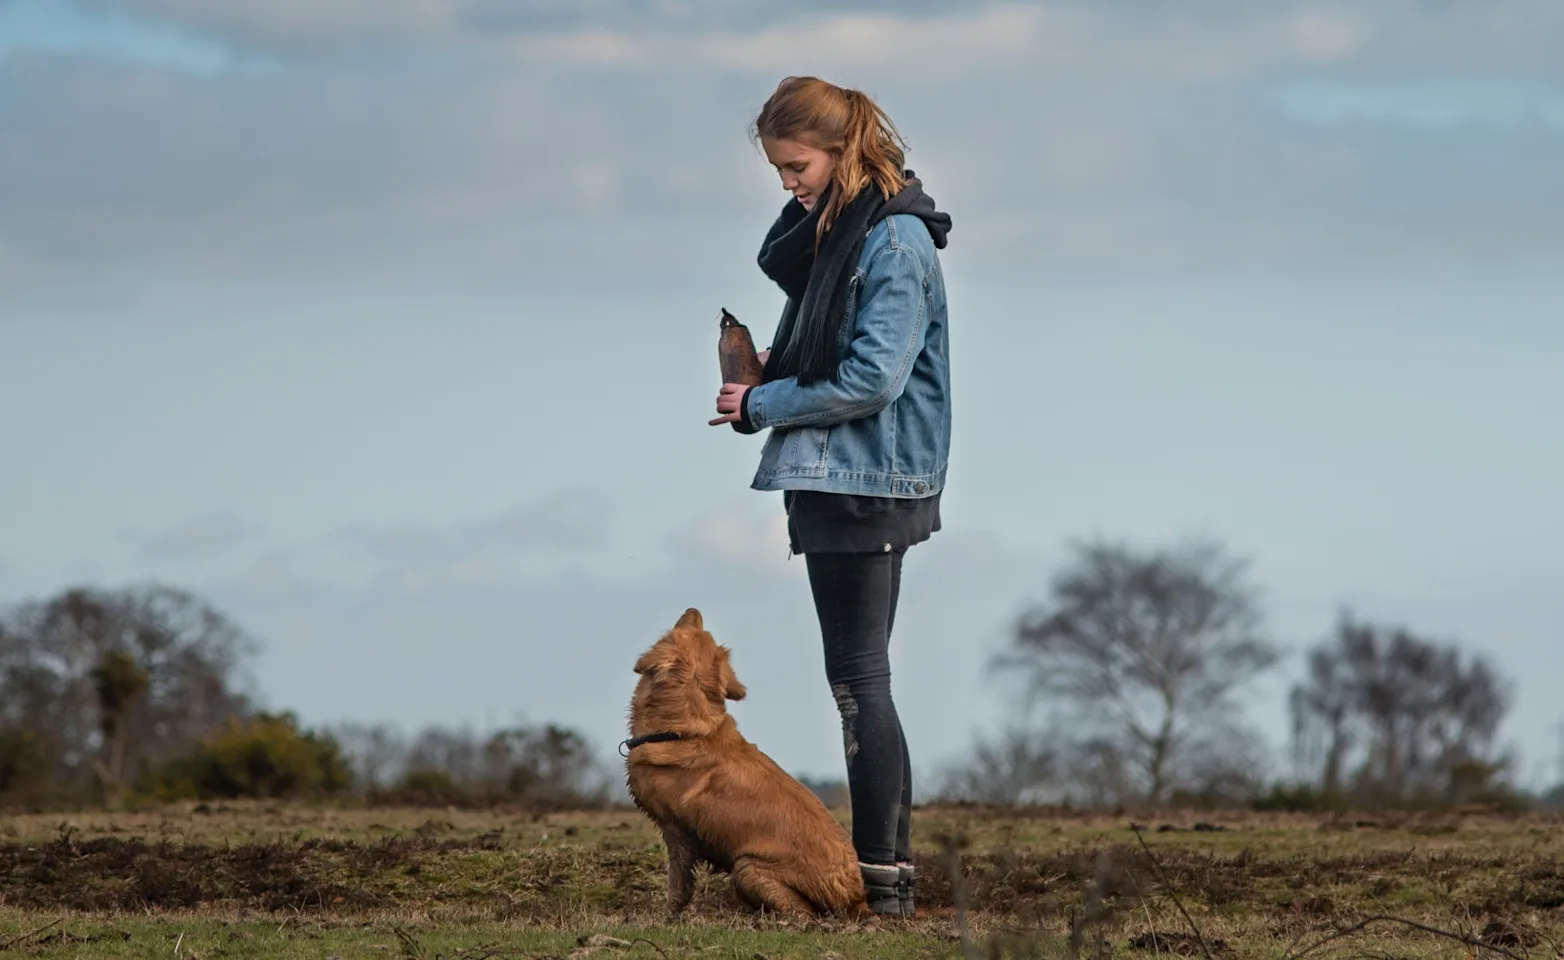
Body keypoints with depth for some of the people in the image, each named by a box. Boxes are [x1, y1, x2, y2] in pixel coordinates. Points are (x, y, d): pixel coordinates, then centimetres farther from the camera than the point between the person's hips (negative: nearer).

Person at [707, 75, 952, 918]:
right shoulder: (828, 230, 12)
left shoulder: (895, 239, -16)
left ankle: (882, 877, -5)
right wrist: (774, 366, 2)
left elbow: (873, 377, -21)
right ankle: (887, 859, 17)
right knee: (857, 675, 12)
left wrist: (762, 406, -12)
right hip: (833, 477, 10)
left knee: (858, 677, -7)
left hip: (868, 483, -10)